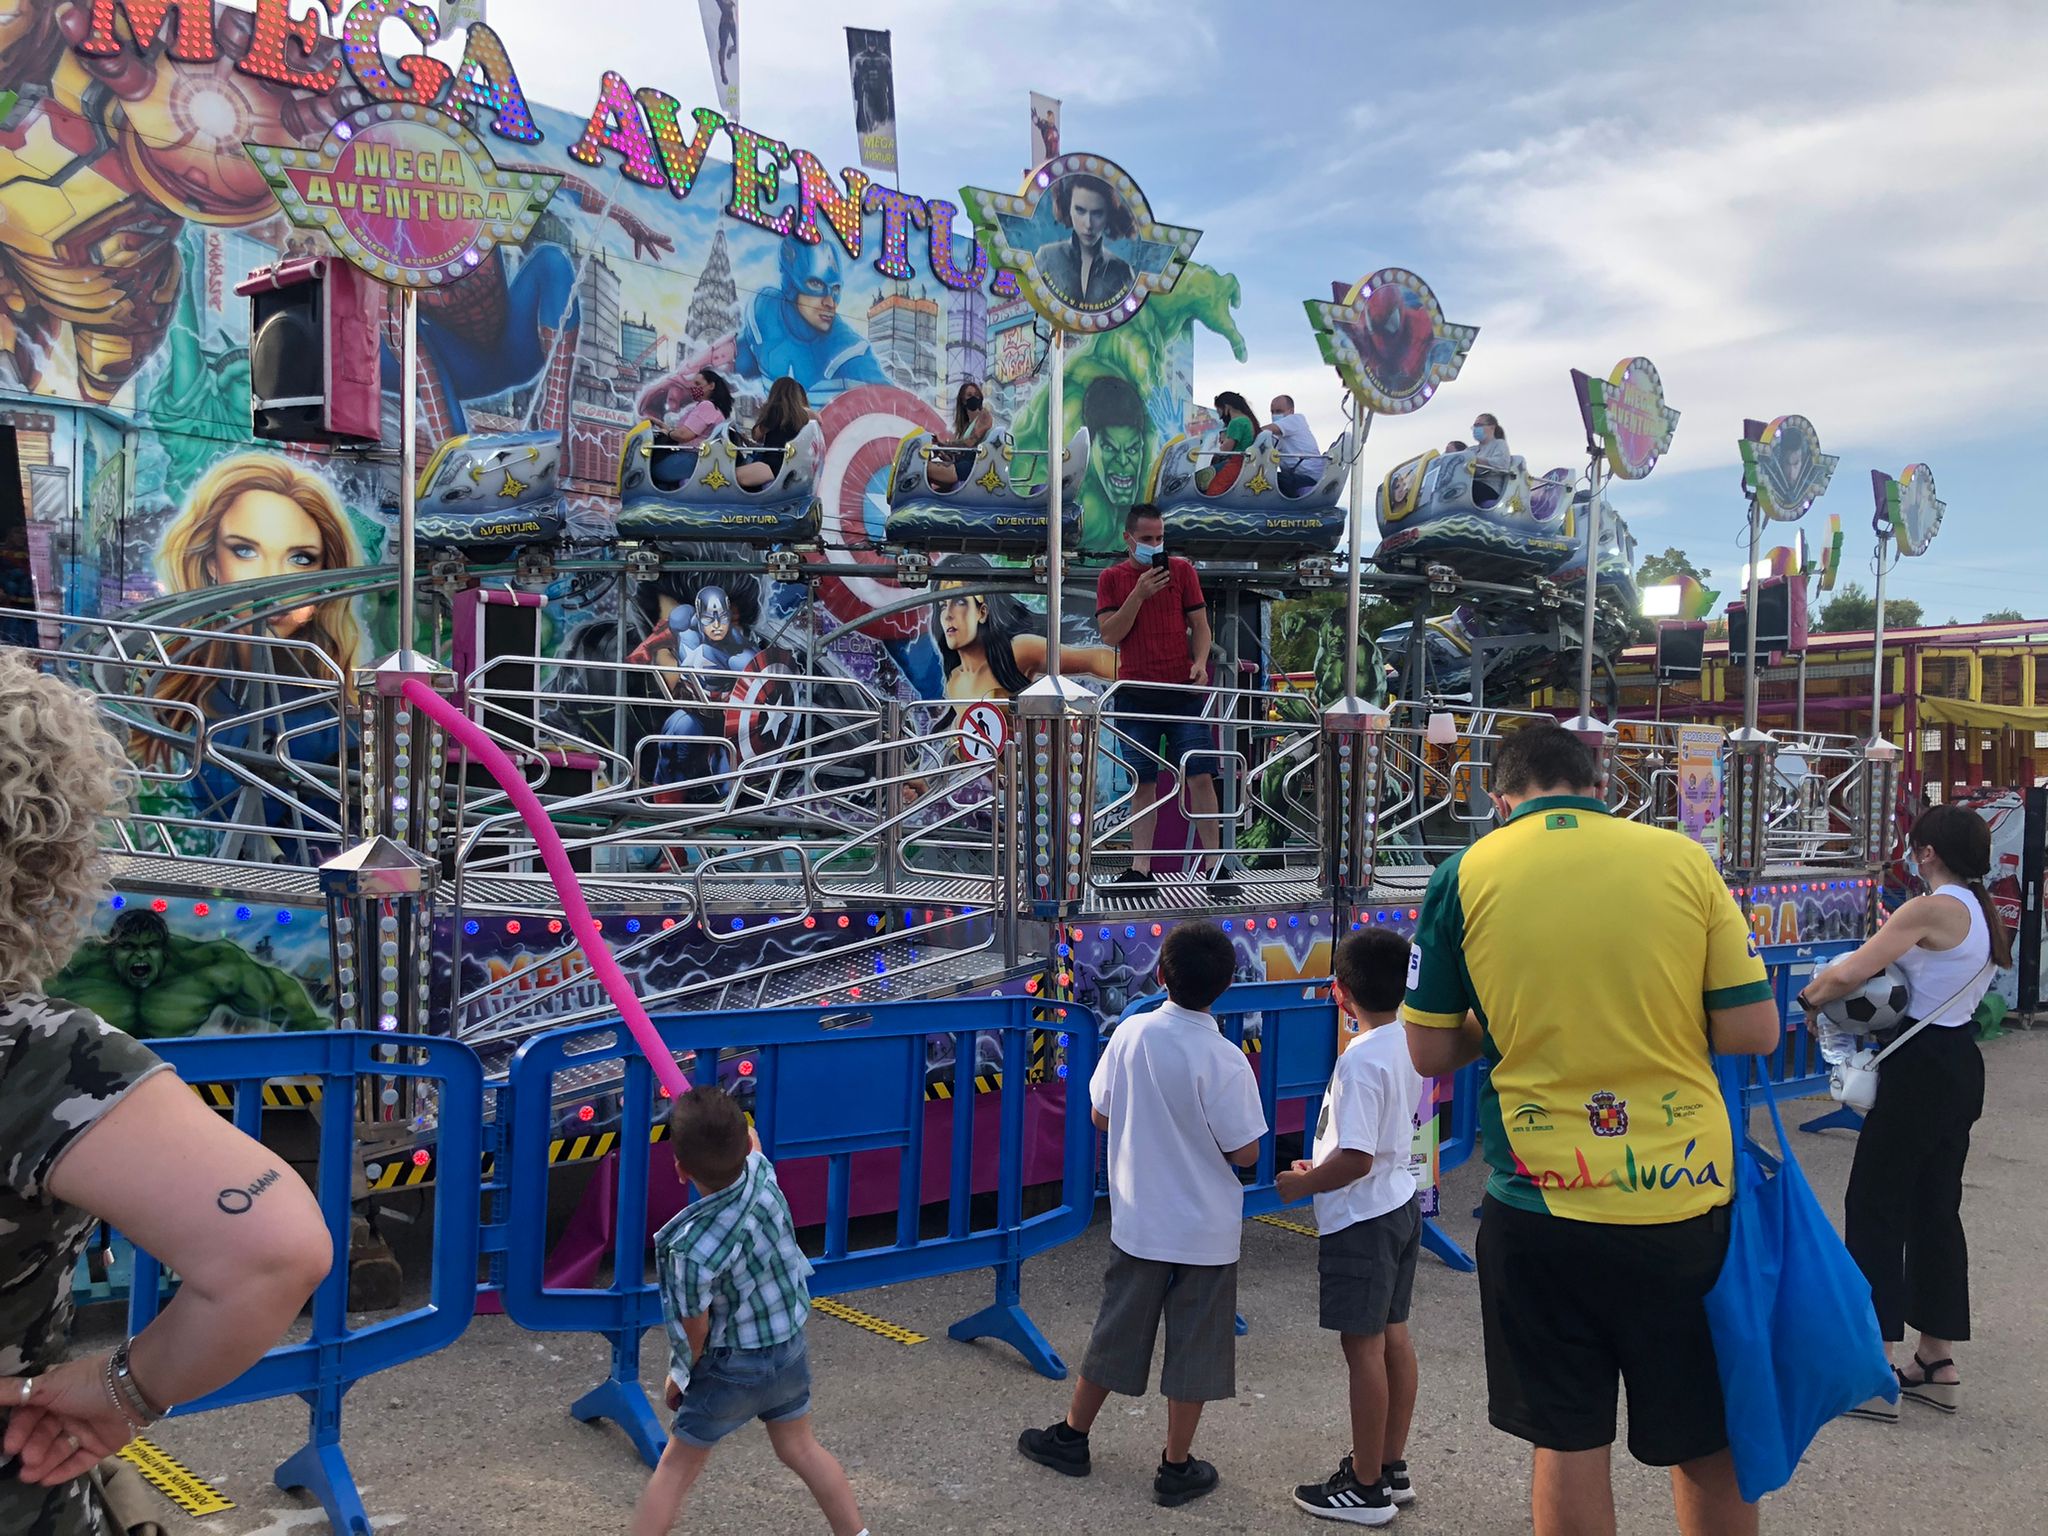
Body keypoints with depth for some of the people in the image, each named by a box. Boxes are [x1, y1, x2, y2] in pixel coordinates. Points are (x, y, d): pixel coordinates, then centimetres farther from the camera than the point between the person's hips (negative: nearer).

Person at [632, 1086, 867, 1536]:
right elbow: (747, 1142, 5)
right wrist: (719, 1111, 18)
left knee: (677, 1467, 13)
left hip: (734, 1366, -6)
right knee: (799, 1448, 26)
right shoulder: (760, 1170, -22)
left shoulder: (692, 1251, -34)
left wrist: (678, 1377, 2)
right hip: (791, 1349, 6)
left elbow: (695, 1332, -17)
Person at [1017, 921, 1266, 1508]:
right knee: (1193, 1350, 11)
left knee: (1116, 1333, 19)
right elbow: (1244, 1154, -13)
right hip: (1205, 1232, -3)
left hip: (1138, 1221, 4)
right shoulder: (1226, 1063, -20)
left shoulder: (1131, 1033, -10)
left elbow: (1100, 1115, 0)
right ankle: (1177, 1469, 22)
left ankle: (1070, 1437, 33)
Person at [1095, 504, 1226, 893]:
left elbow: (1199, 625, 8)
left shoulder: (1182, 570, 7)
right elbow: (1110, 634, -2)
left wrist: (1200, 663, -10)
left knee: (1200, 776, -5)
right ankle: (1141, 867, 9)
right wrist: (1139, 594, -12)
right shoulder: (1112, 579, 7)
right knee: (1142, 783, 4)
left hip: (1183, 690, 0)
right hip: (1135, 694, 0)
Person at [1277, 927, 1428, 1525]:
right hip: (1401, 1203, 9)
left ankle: (1366, 1488, 12)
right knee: (1394, 1336, 16)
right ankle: (1392, 1468, 29)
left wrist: (1302, 1184, -11)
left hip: (1360, 1217, -9)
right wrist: (1324, 1167, 17)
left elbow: (1355, 1160, -27)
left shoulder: (1360, 1060, -24)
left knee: (1363, 1345, 1)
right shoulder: (1409, 1042, 3)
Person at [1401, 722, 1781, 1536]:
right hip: (1689, 1195, 1)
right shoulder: (1684, 858, -2)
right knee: (1709, 1439, 19)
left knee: (1568, 1440, 14)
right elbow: (1753, 1030, -2)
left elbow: (1429, 1052, 0)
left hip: (1543, 1202, -1)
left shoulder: (1465, 874, -4)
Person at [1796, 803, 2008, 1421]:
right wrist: (1899, 939, 10)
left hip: (1922, 1067, -9)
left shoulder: (1932, 908, -18)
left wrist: (1810, 995, -4)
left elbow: (1846, 975, -22)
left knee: (1876, 1207, -3)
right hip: (1961, 1063, 9)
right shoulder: (1984, 913, 10)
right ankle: (1937, 1364, 23)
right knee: (1936, 1209, 15)